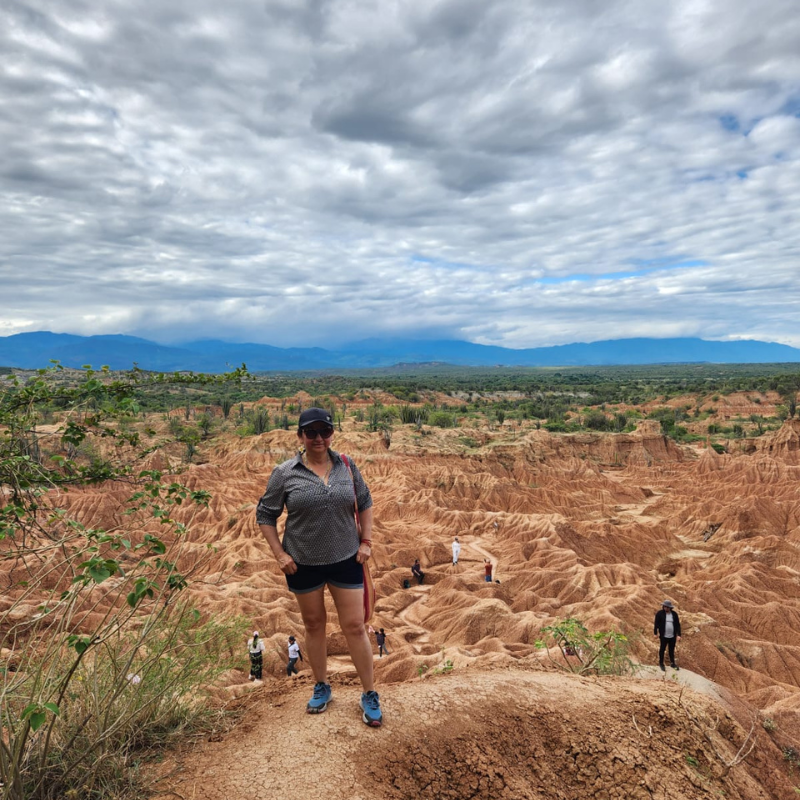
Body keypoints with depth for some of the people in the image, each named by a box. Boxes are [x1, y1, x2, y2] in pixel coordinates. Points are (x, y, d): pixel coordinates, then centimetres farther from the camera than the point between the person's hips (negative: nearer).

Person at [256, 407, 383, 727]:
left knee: (355, 626, 5)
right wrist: (279, 554, -6)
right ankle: (321, 687, 37)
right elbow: (265, 515, 0)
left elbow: (365, 503, 9)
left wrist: (366, 541, 2)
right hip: (303, 564, 0)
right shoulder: (285, 473, -9)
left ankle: (369, 694, 21)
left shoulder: (346, 466, -4)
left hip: (346, 560, 0)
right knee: (314, 625, 16)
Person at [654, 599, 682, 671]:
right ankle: (661, 664, 23)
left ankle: (672, 663, 31)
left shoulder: (674, 614, -1)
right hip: (663, 636, -2)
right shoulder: (659, 613, -9)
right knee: (662, 649, 8)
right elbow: (656, 623, -5)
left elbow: (678, 625, 2)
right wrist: (655, 633, -5)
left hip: (672, 636, 2)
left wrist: (678, 635, -2)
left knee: (672, 650, 15)